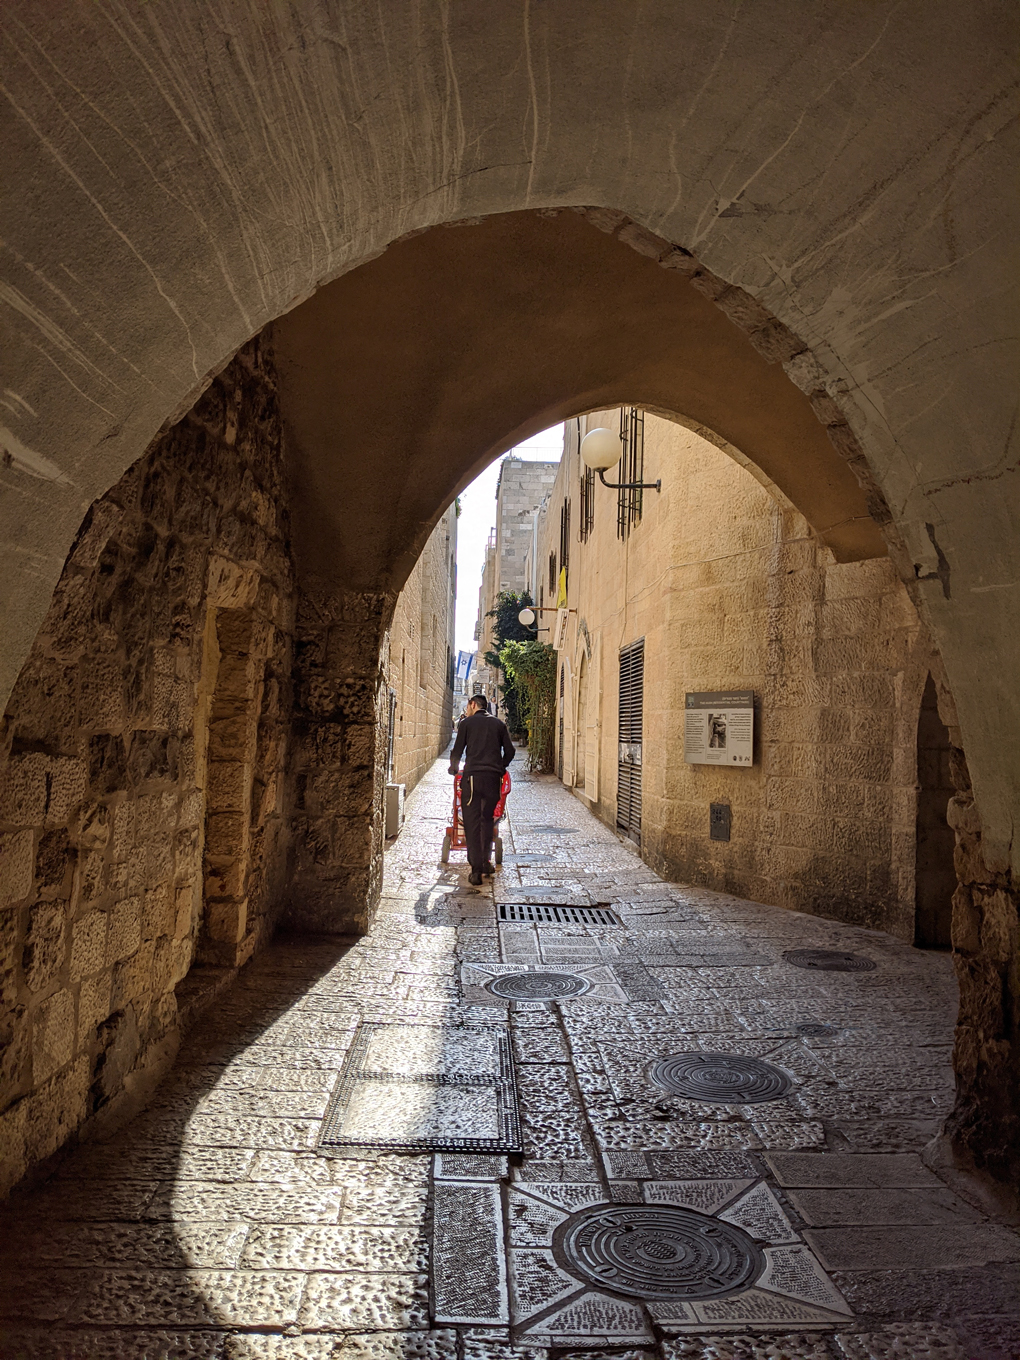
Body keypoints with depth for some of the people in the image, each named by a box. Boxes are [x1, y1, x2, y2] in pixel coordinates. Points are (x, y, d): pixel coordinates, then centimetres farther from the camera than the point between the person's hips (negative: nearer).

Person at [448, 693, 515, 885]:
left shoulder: (467, 723, 6)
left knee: (472, 822, -2)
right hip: (493, 778, 3)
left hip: (472, 777, -3)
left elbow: (457, 751, 4)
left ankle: (476, 870, -7)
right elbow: (509, 751, 12)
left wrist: (453, 769, 22)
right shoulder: (499, 724, 14)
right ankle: (486, 863, 23)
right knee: (487, 819, 18)